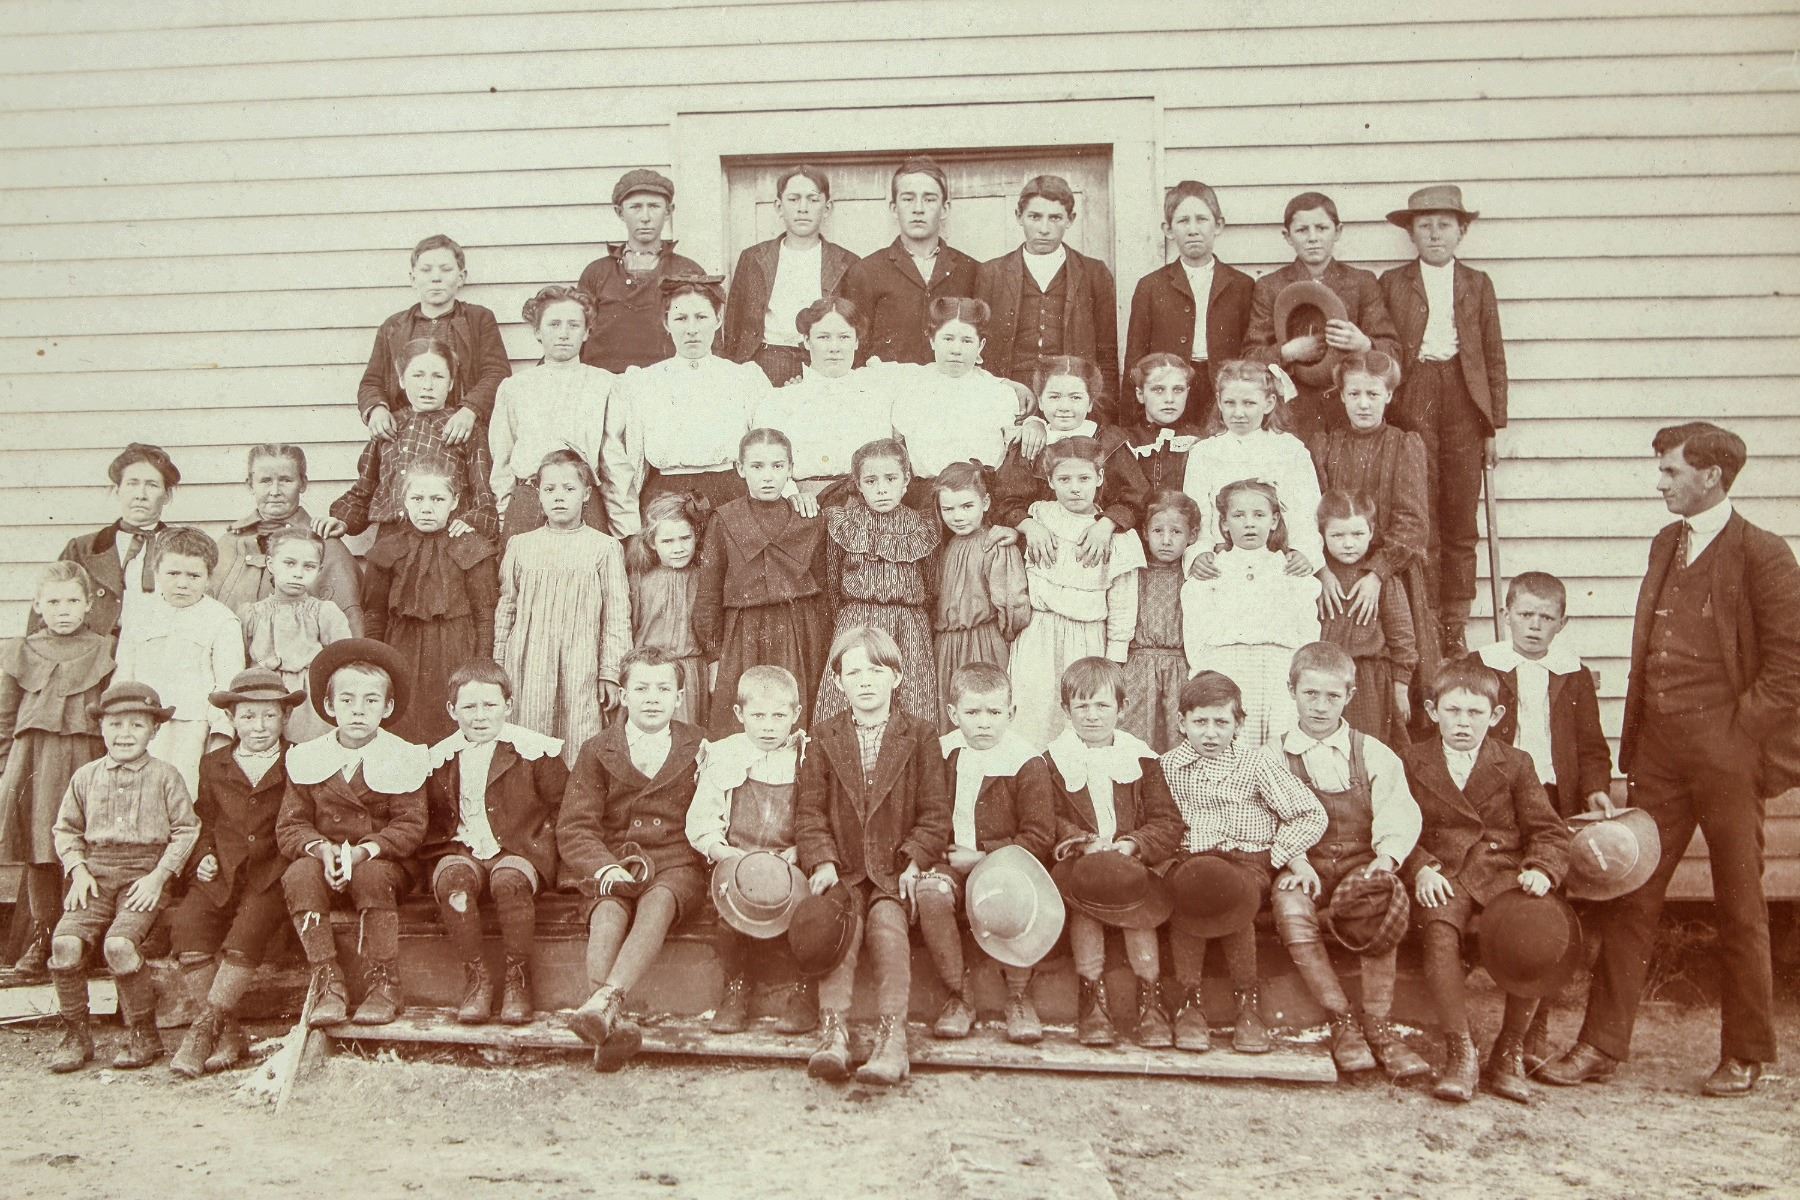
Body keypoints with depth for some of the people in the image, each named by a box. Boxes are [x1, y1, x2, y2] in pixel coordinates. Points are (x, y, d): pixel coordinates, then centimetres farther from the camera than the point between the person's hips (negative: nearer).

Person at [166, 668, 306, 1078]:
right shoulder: (213, 765, 18)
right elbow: (203, 824, 23)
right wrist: (203, 857, 5)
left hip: (272, 875, -3)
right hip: (220, 875, 3)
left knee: (249, 926, -30)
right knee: (187, 925, -23)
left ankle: (204, 1027, -17)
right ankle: (228, 1034, -16)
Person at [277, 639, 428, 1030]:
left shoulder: (402, 759, -1)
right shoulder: (307, 759, 6)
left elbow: (410, 827, -7)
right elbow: (289, 827, 2)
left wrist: (364, 850, -24)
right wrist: (320, 847, -20)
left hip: (383, 863, -2)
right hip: (323, 861, 2)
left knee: (371, 876, -35)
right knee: (298, 875, -29)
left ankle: (382, 984, -22)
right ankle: (327, 983, -26)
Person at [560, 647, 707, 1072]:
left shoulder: (700, 748, 15)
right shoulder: (598, 751, 13)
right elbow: (573, 829, 3)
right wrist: (606, 867, -15)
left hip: (677, 866, -1)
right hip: (614, 866, 1)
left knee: (657, 901, -35)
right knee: (608, 913, -32)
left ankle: (603, 1002, -50)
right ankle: (612, 1022, -47)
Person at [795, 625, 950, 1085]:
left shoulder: (919, 735, 6)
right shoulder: (823, 737, 11)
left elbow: (935, 814, 3)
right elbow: (809, 810, 6)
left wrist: (914, 861, -11)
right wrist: (822, 863, -10)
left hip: (894, 871, -1)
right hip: (844, 869, 1)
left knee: (887, 919, -28)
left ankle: (892, 1038, -29)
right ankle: (832, 1034, -32)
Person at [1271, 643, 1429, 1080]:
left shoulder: (1373, 754, 14)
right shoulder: (1275, 757, 10)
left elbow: (1399, 813, 1)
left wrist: (1386, 857, -18)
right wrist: (1295, 861, -19)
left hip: (1360, 861, 1)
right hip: (1301, 867, -1)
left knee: (1381, 902, -35)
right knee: (1291, 912, -35)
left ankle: (1377, 1024, -21)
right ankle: (1341, 1021, -22)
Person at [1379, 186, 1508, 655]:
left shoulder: (1477, 283, 13)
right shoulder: (1392, 283, 9)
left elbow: (1494, 358, 11)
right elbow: (1382, 352, 7)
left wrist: (1496, 424, 6)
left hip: (1464, 404, 2)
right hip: (1412, 402, -1)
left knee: (1461, 522, 2)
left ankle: (1455, 628, 8)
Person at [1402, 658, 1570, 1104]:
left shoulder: (1515, 764, 14)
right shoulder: (1412, 762, 12)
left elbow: (1549, 831, 11)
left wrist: (1542, 869, -10)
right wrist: (1420, 868, -12)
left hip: (1505, 872, 1)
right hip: (1444, 878, -1)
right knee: (1440, 933, -34)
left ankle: (1509, 1054, -10)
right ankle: (1459, 1053, -23)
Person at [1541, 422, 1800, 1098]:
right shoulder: (1665, 544, 14)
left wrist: (1736, 734, -12)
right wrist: (1634, 742, 11)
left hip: (1726, 757, -6)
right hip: (1660, 751, 6)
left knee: (1739, 908, 8)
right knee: (1629, 896, 5)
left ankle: (1745, 1055, 22)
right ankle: (1602, 1046, 11)